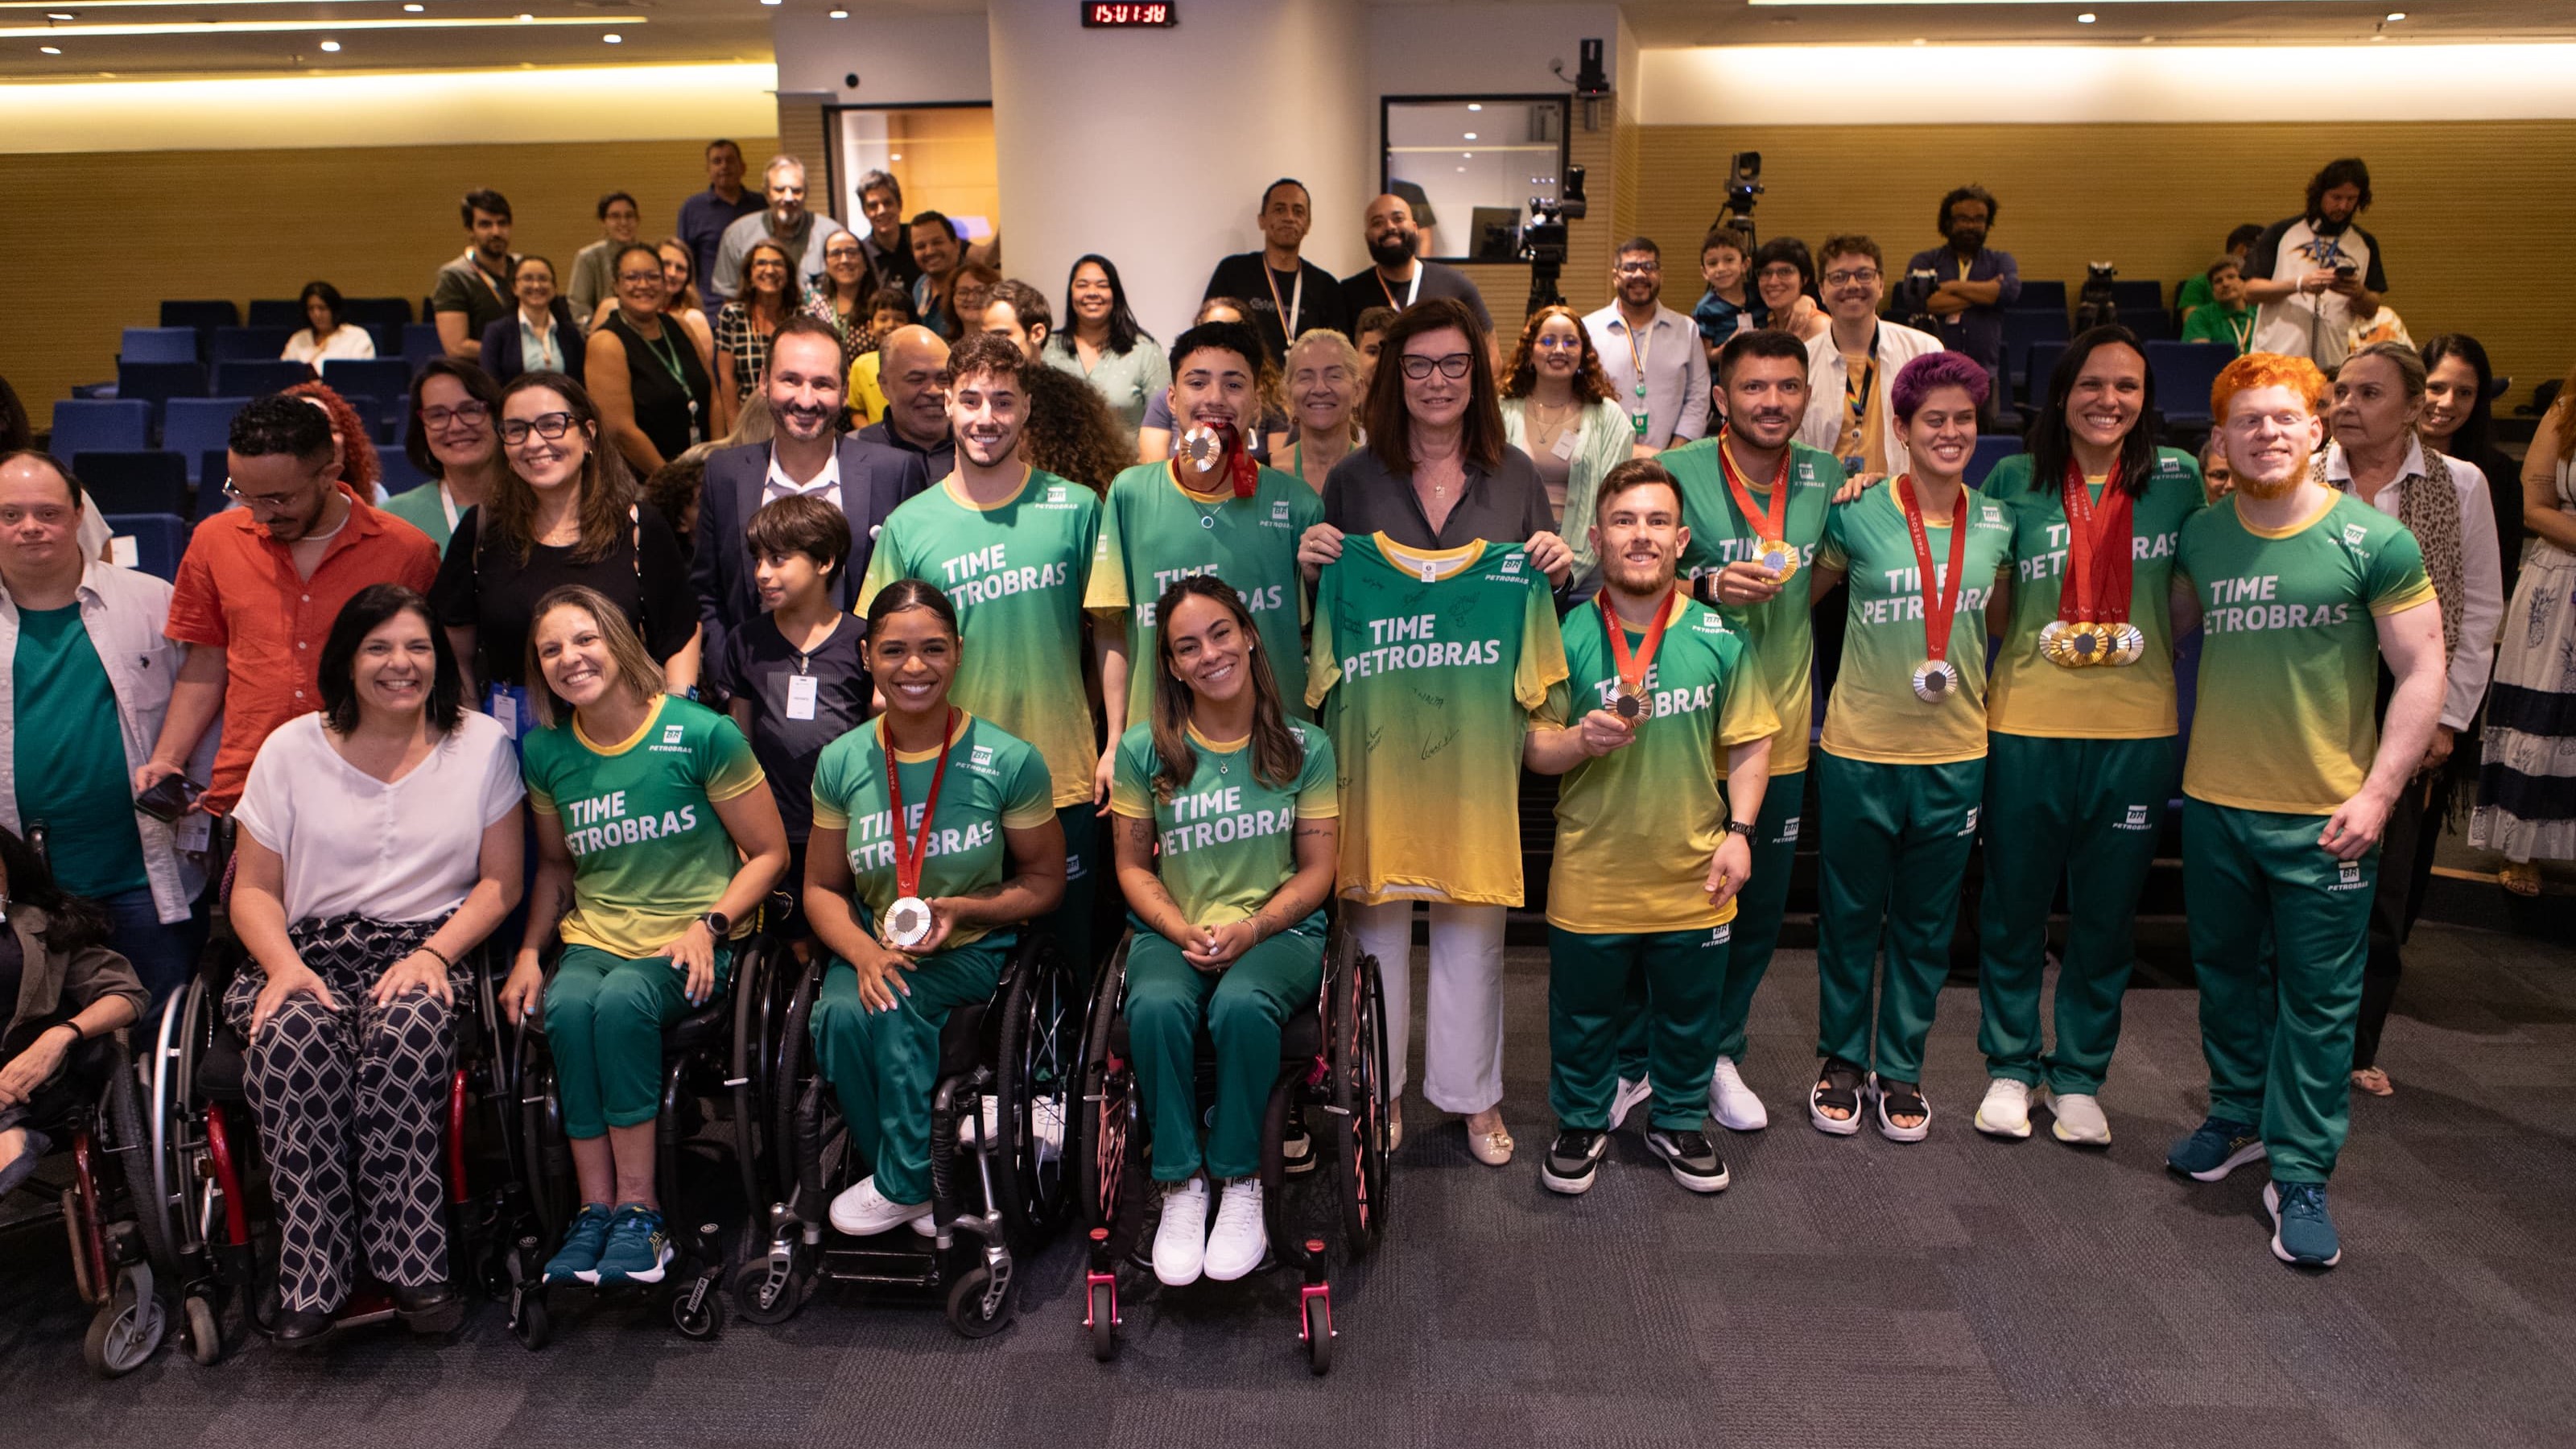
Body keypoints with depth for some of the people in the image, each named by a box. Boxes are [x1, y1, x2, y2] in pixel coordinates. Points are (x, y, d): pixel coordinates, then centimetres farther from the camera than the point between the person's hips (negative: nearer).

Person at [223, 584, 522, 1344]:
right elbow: (254, 889, 8)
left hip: (430, 948, -1)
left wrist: (433, 953, -12)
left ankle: (410, 1266, -29)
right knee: (290, 1036, -33)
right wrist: (283, 965, -12)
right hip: (312, 949, 1)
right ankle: (312, 1279, -27)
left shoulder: (483, 746, 8)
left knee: (408, 1027, -35)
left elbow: (500, 881, 5)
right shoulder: (292, 748, 10)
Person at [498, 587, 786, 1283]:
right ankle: (595, 1208, -20)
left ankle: (638, 1207, -23)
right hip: (592, 937, 4)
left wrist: (709, 925, -14)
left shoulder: (701, 734, -6)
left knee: (622, 1000, -34)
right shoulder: (546, 752, 9)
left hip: (688, 943, -4)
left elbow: (769, 852, -2)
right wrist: (530, 950, 8)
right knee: (565, 1006, -30)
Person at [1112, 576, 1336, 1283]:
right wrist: (1183, 933, -11)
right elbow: (1133, 866, 6)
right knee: (1156, 1007, -32)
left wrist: (1250, 930, -14)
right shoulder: (1143, 749, 3)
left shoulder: (1304, 747, 2)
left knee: (1242, 1005, -34)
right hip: (1171, 932, 1)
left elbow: (1316, 870, 2)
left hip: (1278, 930, -1)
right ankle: (1181, 1183, -16)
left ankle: (1240, 1180, -15)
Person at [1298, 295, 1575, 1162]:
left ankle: (1470, 1092, 20)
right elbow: (1326, 608, 10)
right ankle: (1373, 1085, 20)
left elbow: (1540, 605, 13)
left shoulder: (1514, 477, 8)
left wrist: (1556, 572, -8)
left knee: (1474, 905, 5)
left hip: (1477, 730, 1)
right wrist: (1312, 566, -10)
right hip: (1376, 725, 0)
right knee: (1375, 902, 5)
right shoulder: (1355, 478, 5)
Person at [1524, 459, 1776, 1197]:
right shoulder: (1568, 636, -6)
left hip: (1692, 873, 1)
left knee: (1689, 1012, 17)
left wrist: (1738, 831, -8)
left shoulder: (1719, 636, -3)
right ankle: (1583, 1122, 36)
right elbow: (1534, 750, -3)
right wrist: (1582, 740, -22)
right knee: (1583, 1013, 14)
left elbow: (1750, 745, 1)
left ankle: (1680, 1122, 39)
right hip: (1591, 873, -1)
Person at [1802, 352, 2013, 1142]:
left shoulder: (1996, 525, 2)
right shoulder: (1859, 516, -7)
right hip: (1861, 749, -2)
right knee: (1850, 915, 10)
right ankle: (1842, 1059, 28)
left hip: (1955, 753, 3)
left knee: (1926, 924, 13)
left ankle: (1901, 1068, 29)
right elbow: (1800, 598, 5)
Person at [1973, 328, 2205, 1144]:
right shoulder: (2016, 480, 2)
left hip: (2138, 730, 1)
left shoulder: (2177, 479, 5)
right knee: (2014, 905, 8)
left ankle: (2079, 1076, 26)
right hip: (2028, 724, -1)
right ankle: (2011, 1066, 26)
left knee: (2107, 914, 10)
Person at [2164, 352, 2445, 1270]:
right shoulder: (2201, 537, 3)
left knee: (2318, 1000, 3)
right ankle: (2237, 1117, 37)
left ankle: (2300, 1175, 13)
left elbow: (2422, 672, -7)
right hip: (2213, 805, 4)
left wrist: (2376, 792, -12)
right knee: (2226, 974, 18)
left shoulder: (2374, 541, -8)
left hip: (2325, 814, -4)